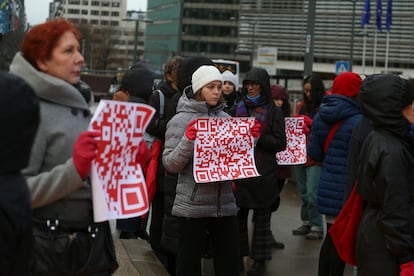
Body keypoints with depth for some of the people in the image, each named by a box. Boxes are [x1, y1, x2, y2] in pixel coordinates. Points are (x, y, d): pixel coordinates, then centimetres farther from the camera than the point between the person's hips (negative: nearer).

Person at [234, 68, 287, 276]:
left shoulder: (274, 112, 1)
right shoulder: (238, 108, 11)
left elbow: (280, 143, -5)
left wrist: (258, 137, -16)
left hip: (263, 172, -3)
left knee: (262, 218, 5)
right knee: (238, 215, 2)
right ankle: (238, 257, 13)